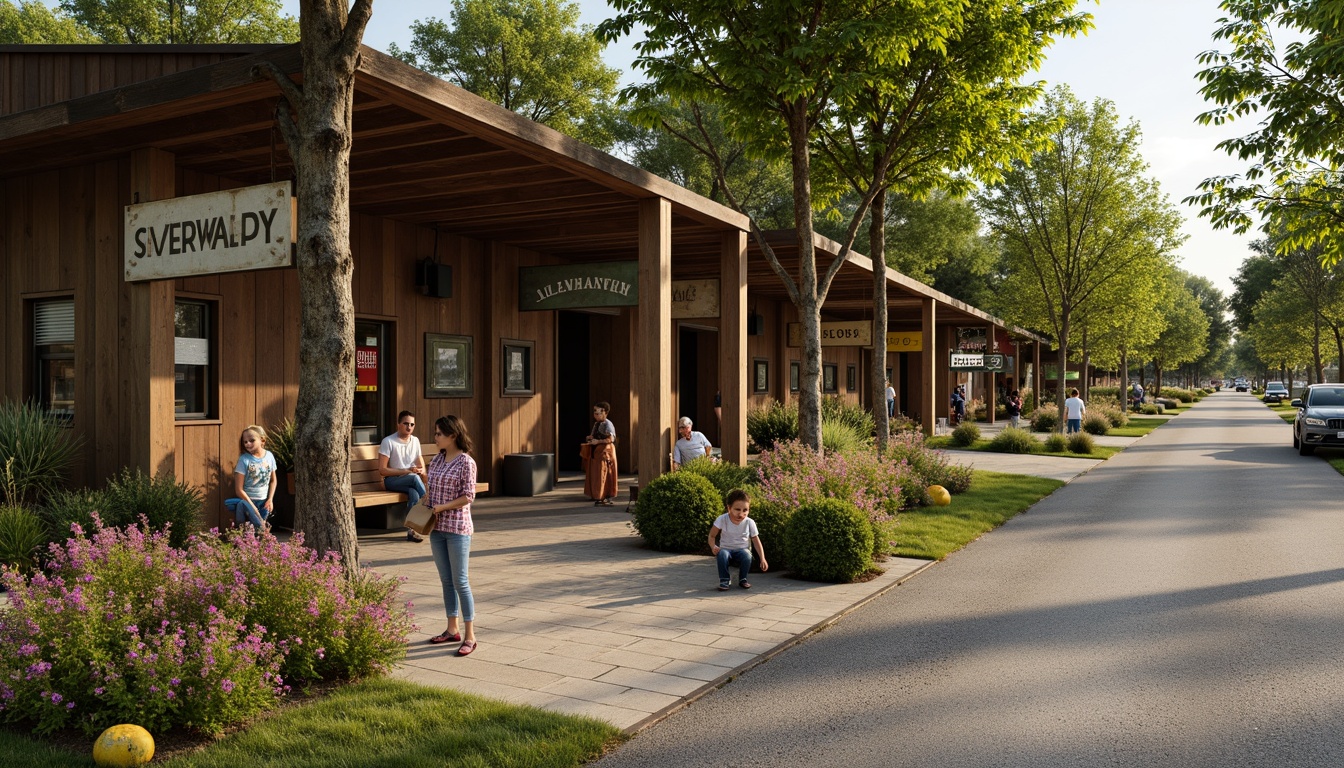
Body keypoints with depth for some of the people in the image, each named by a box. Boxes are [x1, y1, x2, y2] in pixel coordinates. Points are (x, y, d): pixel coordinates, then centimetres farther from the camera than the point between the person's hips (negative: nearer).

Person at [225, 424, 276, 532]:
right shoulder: (244, 459, -12)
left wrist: (270, 499, 1)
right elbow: (239, 490, -12)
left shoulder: (269, 456, -1)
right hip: (247, 500, -2)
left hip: (263, 502, 2)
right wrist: (253, 507, -15)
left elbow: (273, 480, 13)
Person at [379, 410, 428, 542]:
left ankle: (412, 530, -32)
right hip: (392, 481, -4)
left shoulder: (415, 441, 8)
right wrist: (407, 471, -18)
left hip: (411, 481, 4)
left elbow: (420, 462, 18)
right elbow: (382, 470, -11)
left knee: (414, 493, -33)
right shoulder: (388, 441, -8)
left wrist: (422, 471, -8)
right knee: (414, 478, -35)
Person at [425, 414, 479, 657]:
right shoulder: (438, 459, 9)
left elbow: (468, 496, -14)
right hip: (437, 528, 7)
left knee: (460, 582, -4)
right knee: (446, 580, 14)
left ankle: (469, 636, 3)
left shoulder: (466, 462, -12)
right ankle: (452, 630, 24)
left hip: (458, 528, -7)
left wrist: (442, 507, -17)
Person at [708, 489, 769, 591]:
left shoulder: (749, 522, -12)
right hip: (726, 549, -1)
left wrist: (762, 559, -10)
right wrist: (713, 546, -28)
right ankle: (724, 580, -13)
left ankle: (743, 579, -5)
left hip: (742, 549, 1)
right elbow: (712, 536, -6)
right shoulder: (722, 519, -15)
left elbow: (756, 541, -3)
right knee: (722, 554, -36)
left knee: (747, 555, -34)